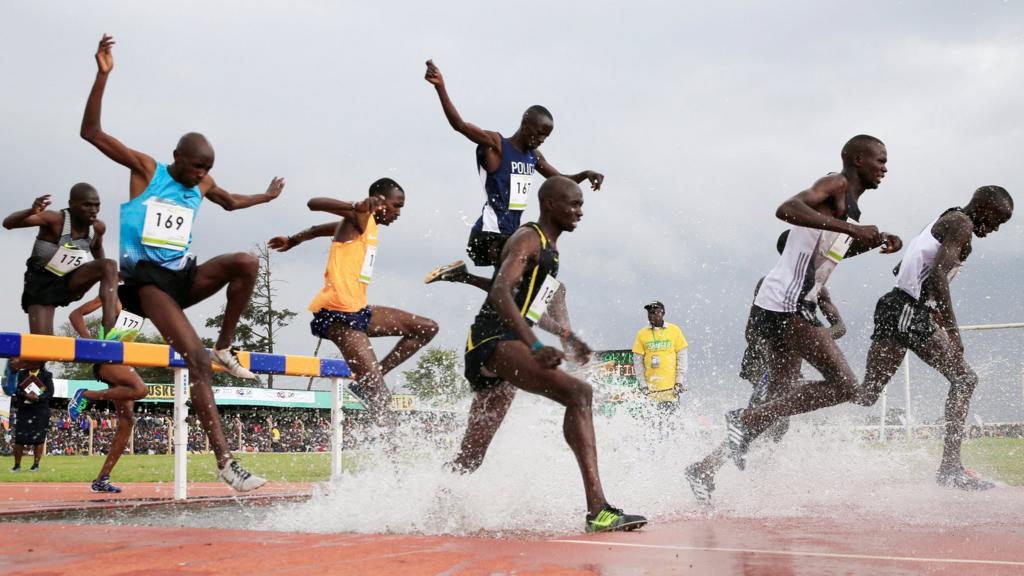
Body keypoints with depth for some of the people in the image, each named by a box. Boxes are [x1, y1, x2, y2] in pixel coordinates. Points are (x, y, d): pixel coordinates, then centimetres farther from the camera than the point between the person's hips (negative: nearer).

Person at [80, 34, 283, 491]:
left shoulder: (202, 186, 13)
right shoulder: (145, 169, -3)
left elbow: (230, 202, 37)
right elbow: (91, 132, -13)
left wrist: (268, 196, 48)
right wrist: (103, 75, -20)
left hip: (185, 276, 6)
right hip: (148, 279, -6)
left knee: (245, 263, -23)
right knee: (196, 358, -23)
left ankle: (225, 347, -7)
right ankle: (224, 461, -26)